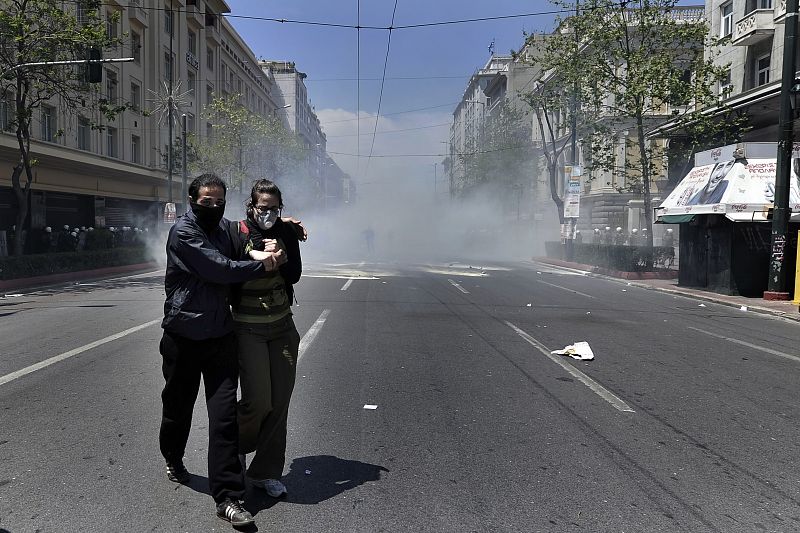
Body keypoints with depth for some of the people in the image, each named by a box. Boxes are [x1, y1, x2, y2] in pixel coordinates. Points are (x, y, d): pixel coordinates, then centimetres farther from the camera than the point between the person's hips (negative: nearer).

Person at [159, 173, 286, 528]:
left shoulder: (224, 228, 10)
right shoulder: (183, 232, -10)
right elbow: (221, 269, -20)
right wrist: (263, 265, -12)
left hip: (221, 337, 4)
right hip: (183, 336, -3)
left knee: (224, 415, -4)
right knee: (178, 406, 15)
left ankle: (227, 497, -1)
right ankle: (173, 459, 45)